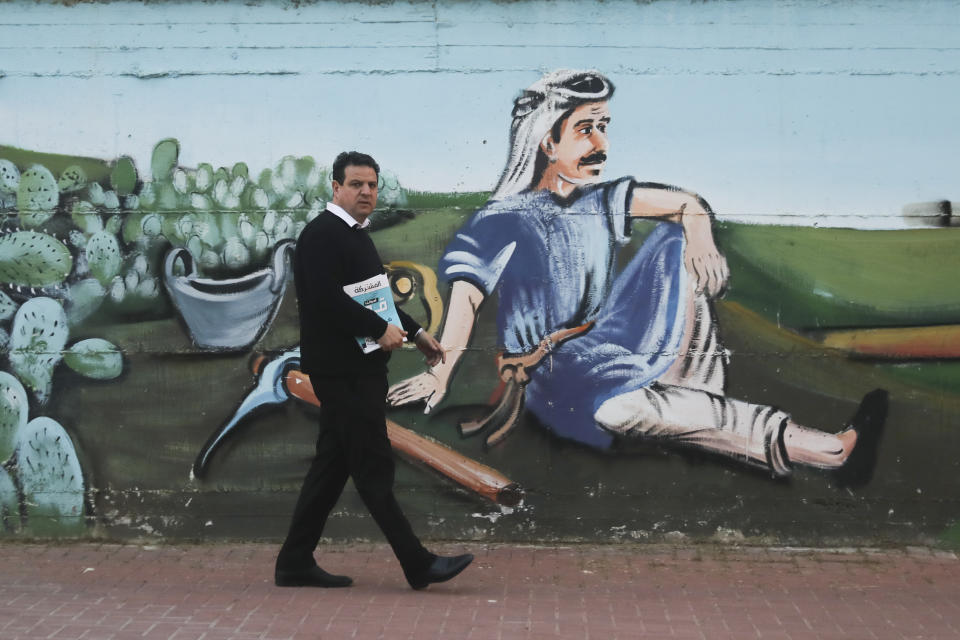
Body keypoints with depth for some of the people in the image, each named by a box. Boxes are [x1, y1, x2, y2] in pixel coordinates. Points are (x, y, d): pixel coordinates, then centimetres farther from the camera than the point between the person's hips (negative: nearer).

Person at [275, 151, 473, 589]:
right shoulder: (322, 234, -12)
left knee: (333, 464, 11)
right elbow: (325, 299, -23)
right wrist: (380, 330, -19)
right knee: (373, 466, -5)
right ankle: (418, 565, 0)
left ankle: (295, 562, 18)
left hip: (359, 369, 10)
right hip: (340, 369, -10)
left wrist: (415, 332, 18)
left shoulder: (355, 236, 19)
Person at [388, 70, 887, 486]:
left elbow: (688, 204, 8)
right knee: (613, 403, -39)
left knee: (679, 243, -6)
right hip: (551, 371, -6)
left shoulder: (599, 201, 12)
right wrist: (442, 370, -31)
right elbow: (467, 292, -17)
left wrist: (698, 234, -15)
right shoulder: (505, 219, -4)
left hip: (606, 348, 6)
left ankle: (692, 396, -22)